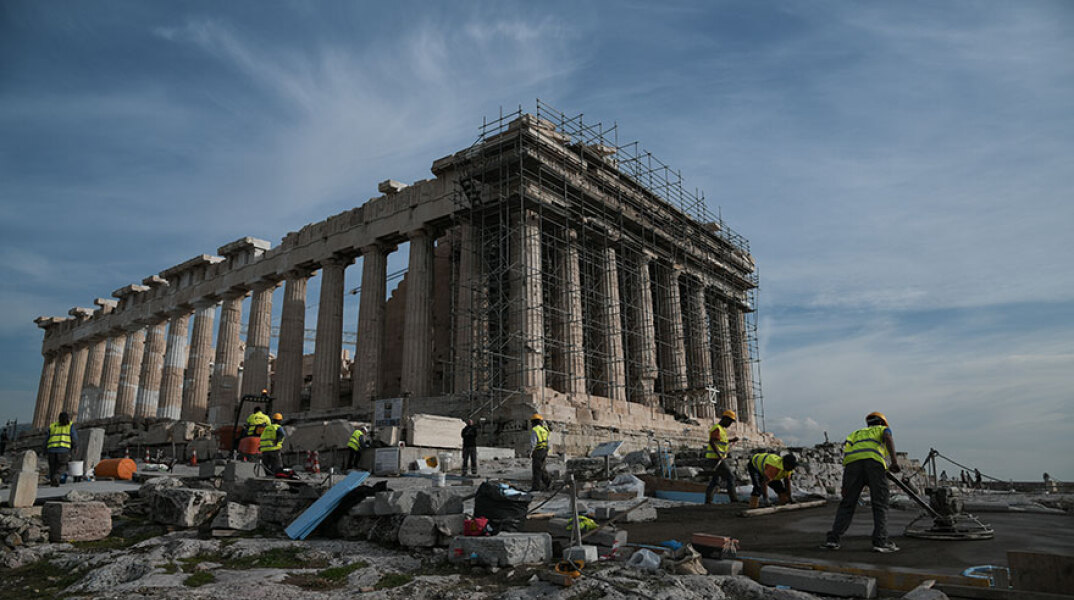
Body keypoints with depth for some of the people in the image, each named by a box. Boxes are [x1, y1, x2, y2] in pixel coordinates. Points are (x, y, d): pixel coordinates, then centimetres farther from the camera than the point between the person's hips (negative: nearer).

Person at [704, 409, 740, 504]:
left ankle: (708, 500, 12)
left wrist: (732, 440, 19)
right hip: (716, 458, -10)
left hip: (718, 458, 10)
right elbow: (711, 442, -27)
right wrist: (719, 455, -33)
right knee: (730, 477, -5)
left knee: (715, 480, 12)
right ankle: (734, 500, -1)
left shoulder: (721, 429, 17)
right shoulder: (717, 429, -15)